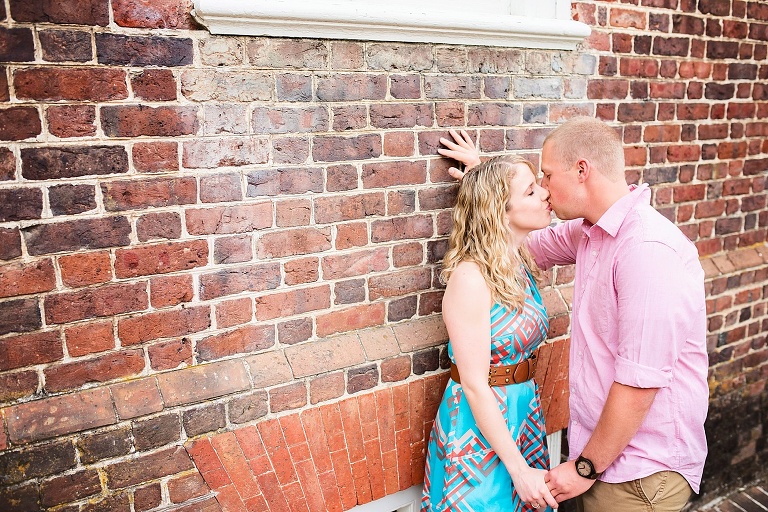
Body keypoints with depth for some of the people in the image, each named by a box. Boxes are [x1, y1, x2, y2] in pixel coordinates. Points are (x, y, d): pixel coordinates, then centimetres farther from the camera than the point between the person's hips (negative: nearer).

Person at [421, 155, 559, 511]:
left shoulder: (521, 262, -2)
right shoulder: (471, 278, -23)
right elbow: (475, 385, -22)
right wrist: (519, 468, -20)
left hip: (525, 412, 8)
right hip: (479, 421, -7)